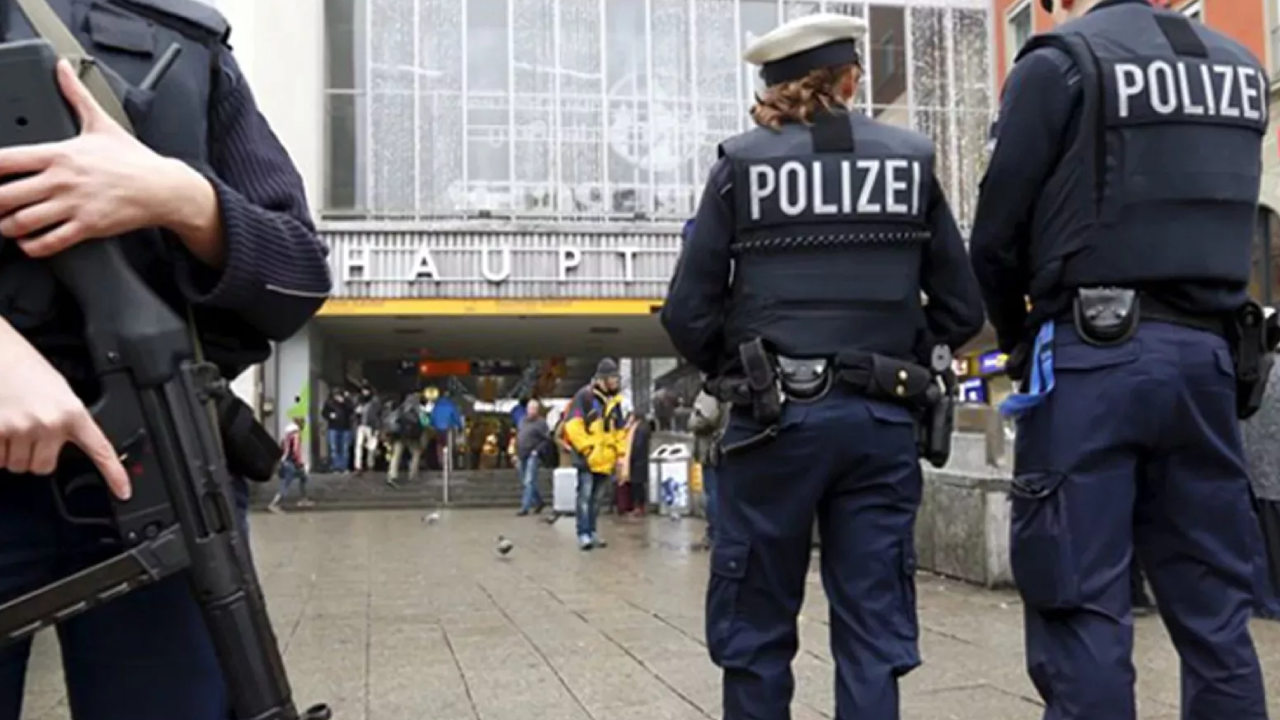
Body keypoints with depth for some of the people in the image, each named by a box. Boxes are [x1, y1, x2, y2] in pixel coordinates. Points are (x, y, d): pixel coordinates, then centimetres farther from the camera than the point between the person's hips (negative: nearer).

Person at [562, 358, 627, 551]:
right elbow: (573, 425, -13)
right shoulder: (585, 396, -8)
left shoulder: (615, 401, 14)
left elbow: (620, 431, 21)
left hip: (605, 459, 6)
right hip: (587, 457, -6)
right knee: (585, 495, -10)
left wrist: (620, 453, 13)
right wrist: (587, 448, -13)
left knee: (596, 497, 12)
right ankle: (583, 534, -10)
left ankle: (592, 531, 19)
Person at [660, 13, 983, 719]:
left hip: (775, 417, -2)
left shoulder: (742, 161, 1)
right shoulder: (911, 159, 7)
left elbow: (688, 312, -2)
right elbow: (962, 308, 8)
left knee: (756, 626, 10)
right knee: (875, 629, 8)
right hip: (882, 418, 2)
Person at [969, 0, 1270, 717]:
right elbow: (1225, 215, 18)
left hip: (1094, 354, -6)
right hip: (1204, 355, 6)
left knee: (1083, 607, -3)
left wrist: (1018, 338, 12)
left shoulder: (1062, 61, -3)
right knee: (1215, 609, 10)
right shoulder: (1241, 66, 17)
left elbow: (997, 234, -4)